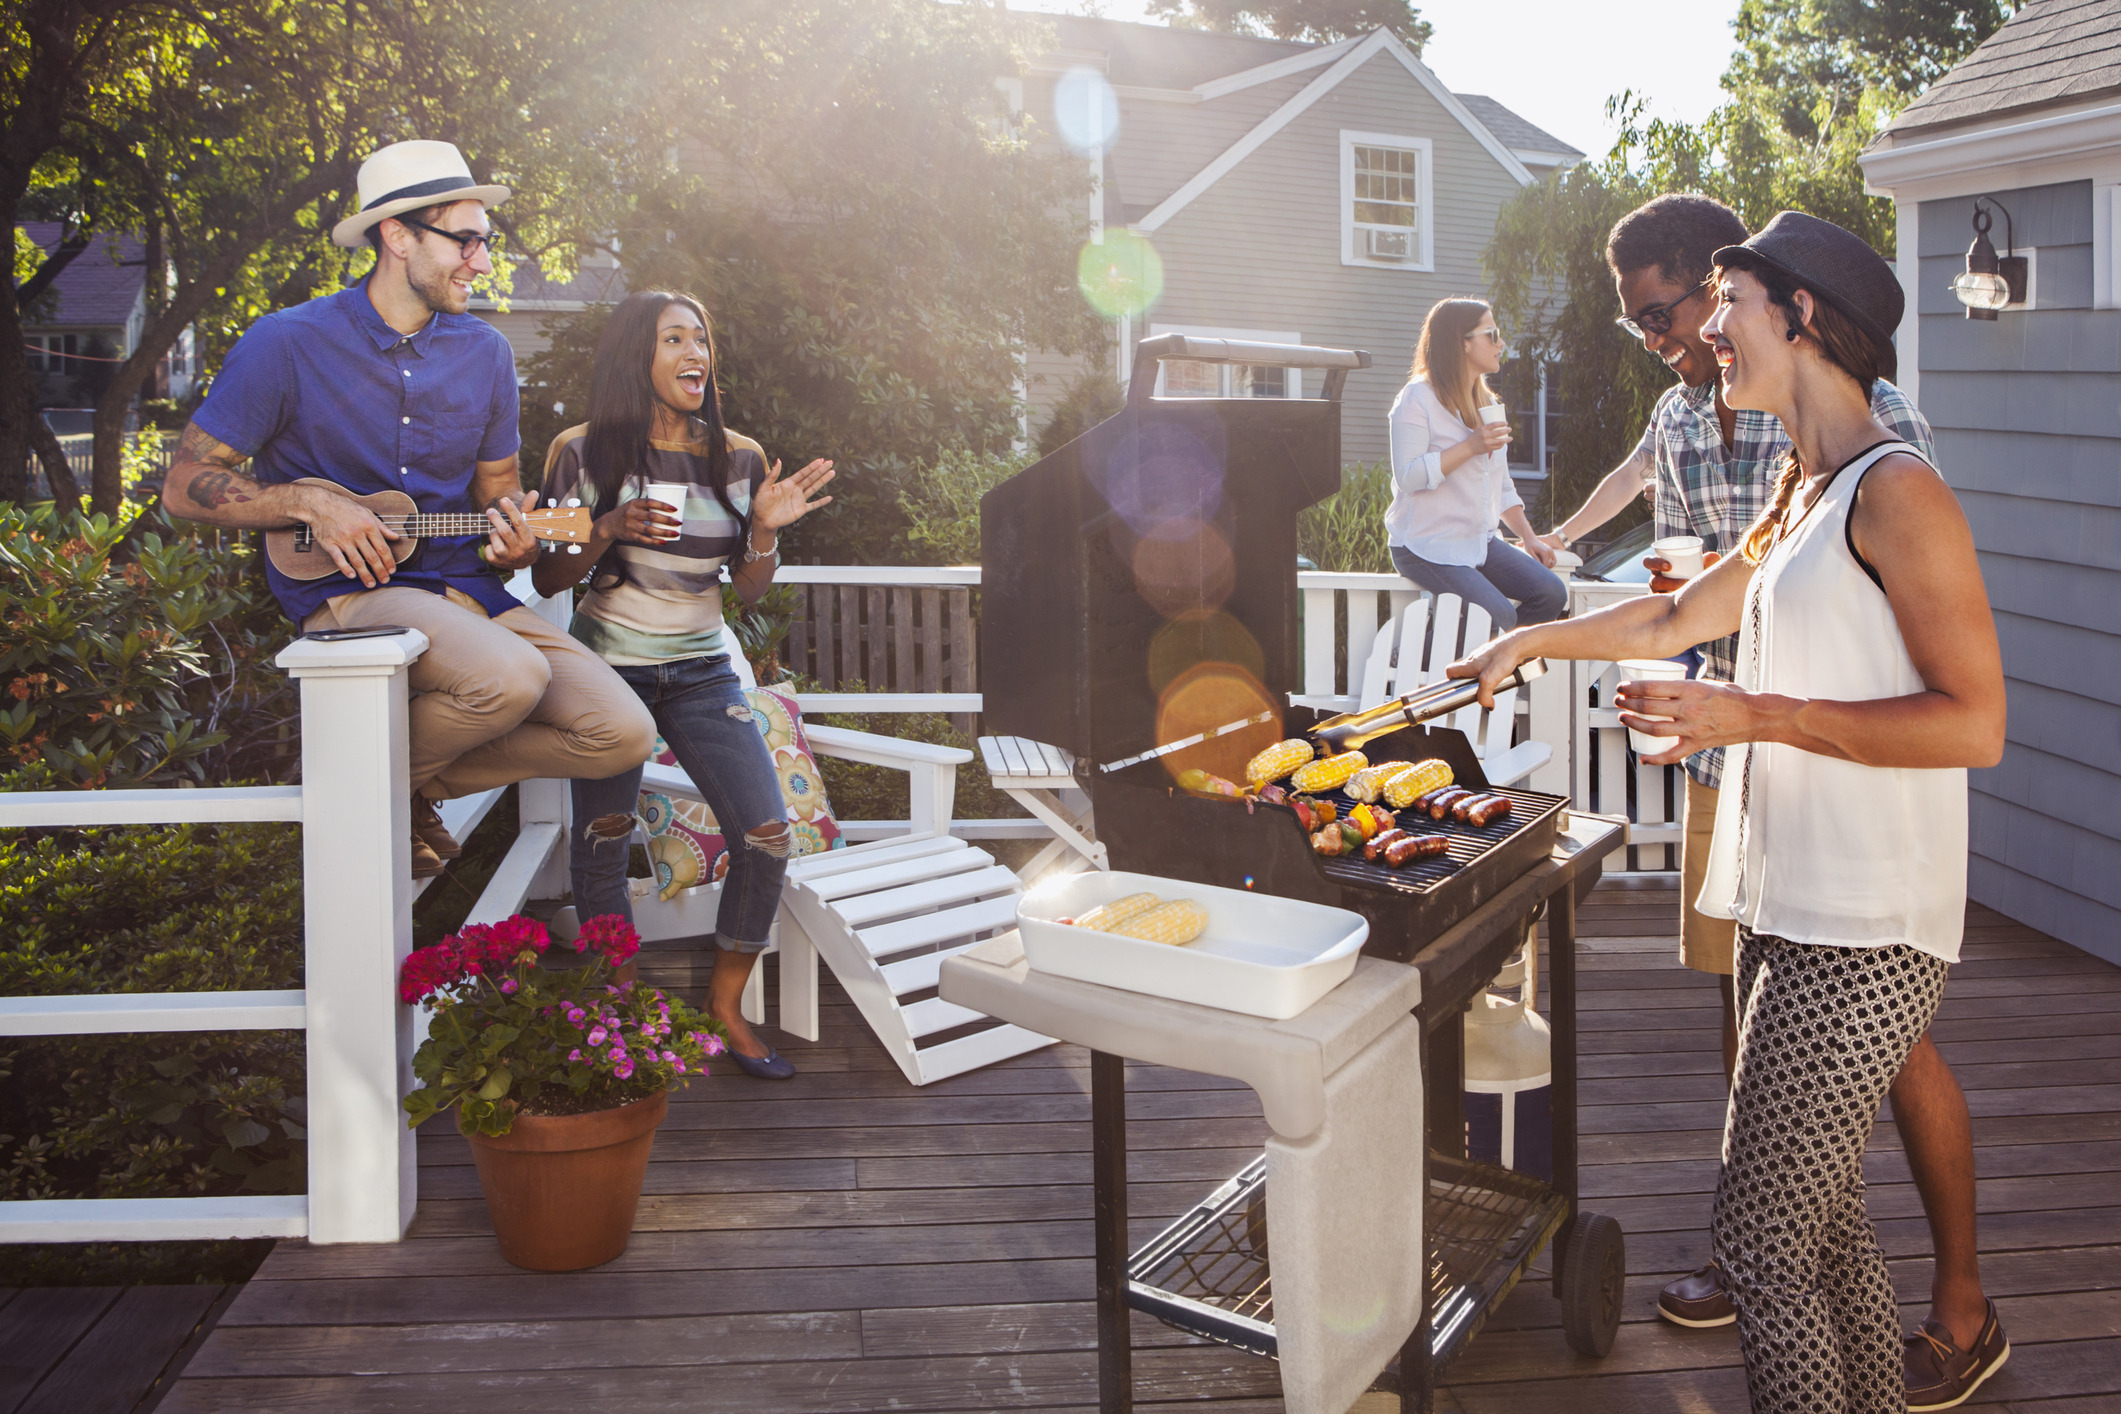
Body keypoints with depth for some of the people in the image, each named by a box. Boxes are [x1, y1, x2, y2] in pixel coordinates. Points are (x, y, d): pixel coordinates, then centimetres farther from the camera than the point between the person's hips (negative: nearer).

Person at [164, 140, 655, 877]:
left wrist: (509, 543, -5)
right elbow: (186, 485, -2)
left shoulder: (484, 352, 9)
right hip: (345, 591, -5)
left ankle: (417, 786, 7)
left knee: (623, 733, -12)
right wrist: (312, 503, -16)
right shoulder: (287, 344, -5)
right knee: (511, 676, -35)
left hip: (464, 587, 6)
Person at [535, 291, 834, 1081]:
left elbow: (749, 592, 9)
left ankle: (726, 1006, 9)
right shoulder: (584, 452, -3)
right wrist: (609, 532, -18)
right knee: (600, 844, -6)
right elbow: (547, 579, -1)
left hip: (702, 672, 2)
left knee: (768, 836, -9)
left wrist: (764, 529, -11)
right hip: (608, 667, -2)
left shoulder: (738, 458, 4)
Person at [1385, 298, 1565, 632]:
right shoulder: (1417, 398, -9)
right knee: (1498, 615, -26)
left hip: (1482, 542, 8)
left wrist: (1528, 536, 9)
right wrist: (1470, 447, -21)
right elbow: (1407, 476, -20)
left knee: (1551, 594, -12)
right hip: (1428, 547, -8)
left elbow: (1501, 485, 20)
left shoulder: (1486, 401, 18)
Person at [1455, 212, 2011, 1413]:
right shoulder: (1801, 501, 17)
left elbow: (1973, 722, -19)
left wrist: (1757, 715, -20)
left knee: (1761, 1239, -6)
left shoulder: (1895, 490, -13)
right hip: (1796, 913, 9)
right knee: (1823, 1216, 16)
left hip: (1861, 940, -9)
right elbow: (1682, 617, 32)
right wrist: (1533, 641, 36)